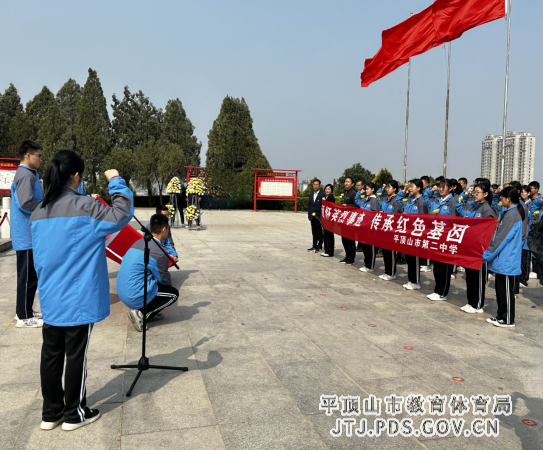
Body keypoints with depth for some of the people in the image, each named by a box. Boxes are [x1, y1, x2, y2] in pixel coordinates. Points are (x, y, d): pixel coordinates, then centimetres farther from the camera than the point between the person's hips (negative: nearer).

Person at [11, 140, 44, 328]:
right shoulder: (26, 175, -16)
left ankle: (25, 311, 27)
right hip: (27, 235, -10)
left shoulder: (29, 174, 15)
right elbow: (26, 203, -26)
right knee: (28, 275, -3)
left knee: (30, 274, 17)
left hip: (29, 234, 10)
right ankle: (24, 317, 6)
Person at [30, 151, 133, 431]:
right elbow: (121, 214, -18)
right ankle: (74, 414, 19)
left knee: (51, 354, 14)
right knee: (76, 355, 6)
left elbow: (40, 255, 15)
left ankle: (50, 413, 26)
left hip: (50, 299, 6)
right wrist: (116, 182, -6)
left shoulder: (38, 214, 6)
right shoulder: (84, 207, -16)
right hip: (79, 299, -6)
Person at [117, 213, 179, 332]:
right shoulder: (158, 251, -19)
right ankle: (142, 314, -3)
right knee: (174, 294, 7)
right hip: (134, 297, -9)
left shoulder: (139, 242, 7)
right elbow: (164, 280, -5)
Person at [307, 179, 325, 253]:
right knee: (314, 233, 12)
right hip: (312, 217, 6)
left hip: (319, 217, -6)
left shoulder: (322, 195, -7)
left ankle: (319, 247, 9)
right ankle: (314, 246, 19)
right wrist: (309, 215, 10)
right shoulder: (311, 195, 14)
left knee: (319, 233, 2)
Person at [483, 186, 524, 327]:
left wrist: (487, 255, -15)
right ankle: (501, 316, 25)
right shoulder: (510, 212, 12)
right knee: (500, 289, 16)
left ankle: (508, 320, 10)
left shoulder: (511, 215, -19)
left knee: (506, 291, 0)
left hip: (506, 261, -10)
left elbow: (501, 239, -20)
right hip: (502, 259, 10)